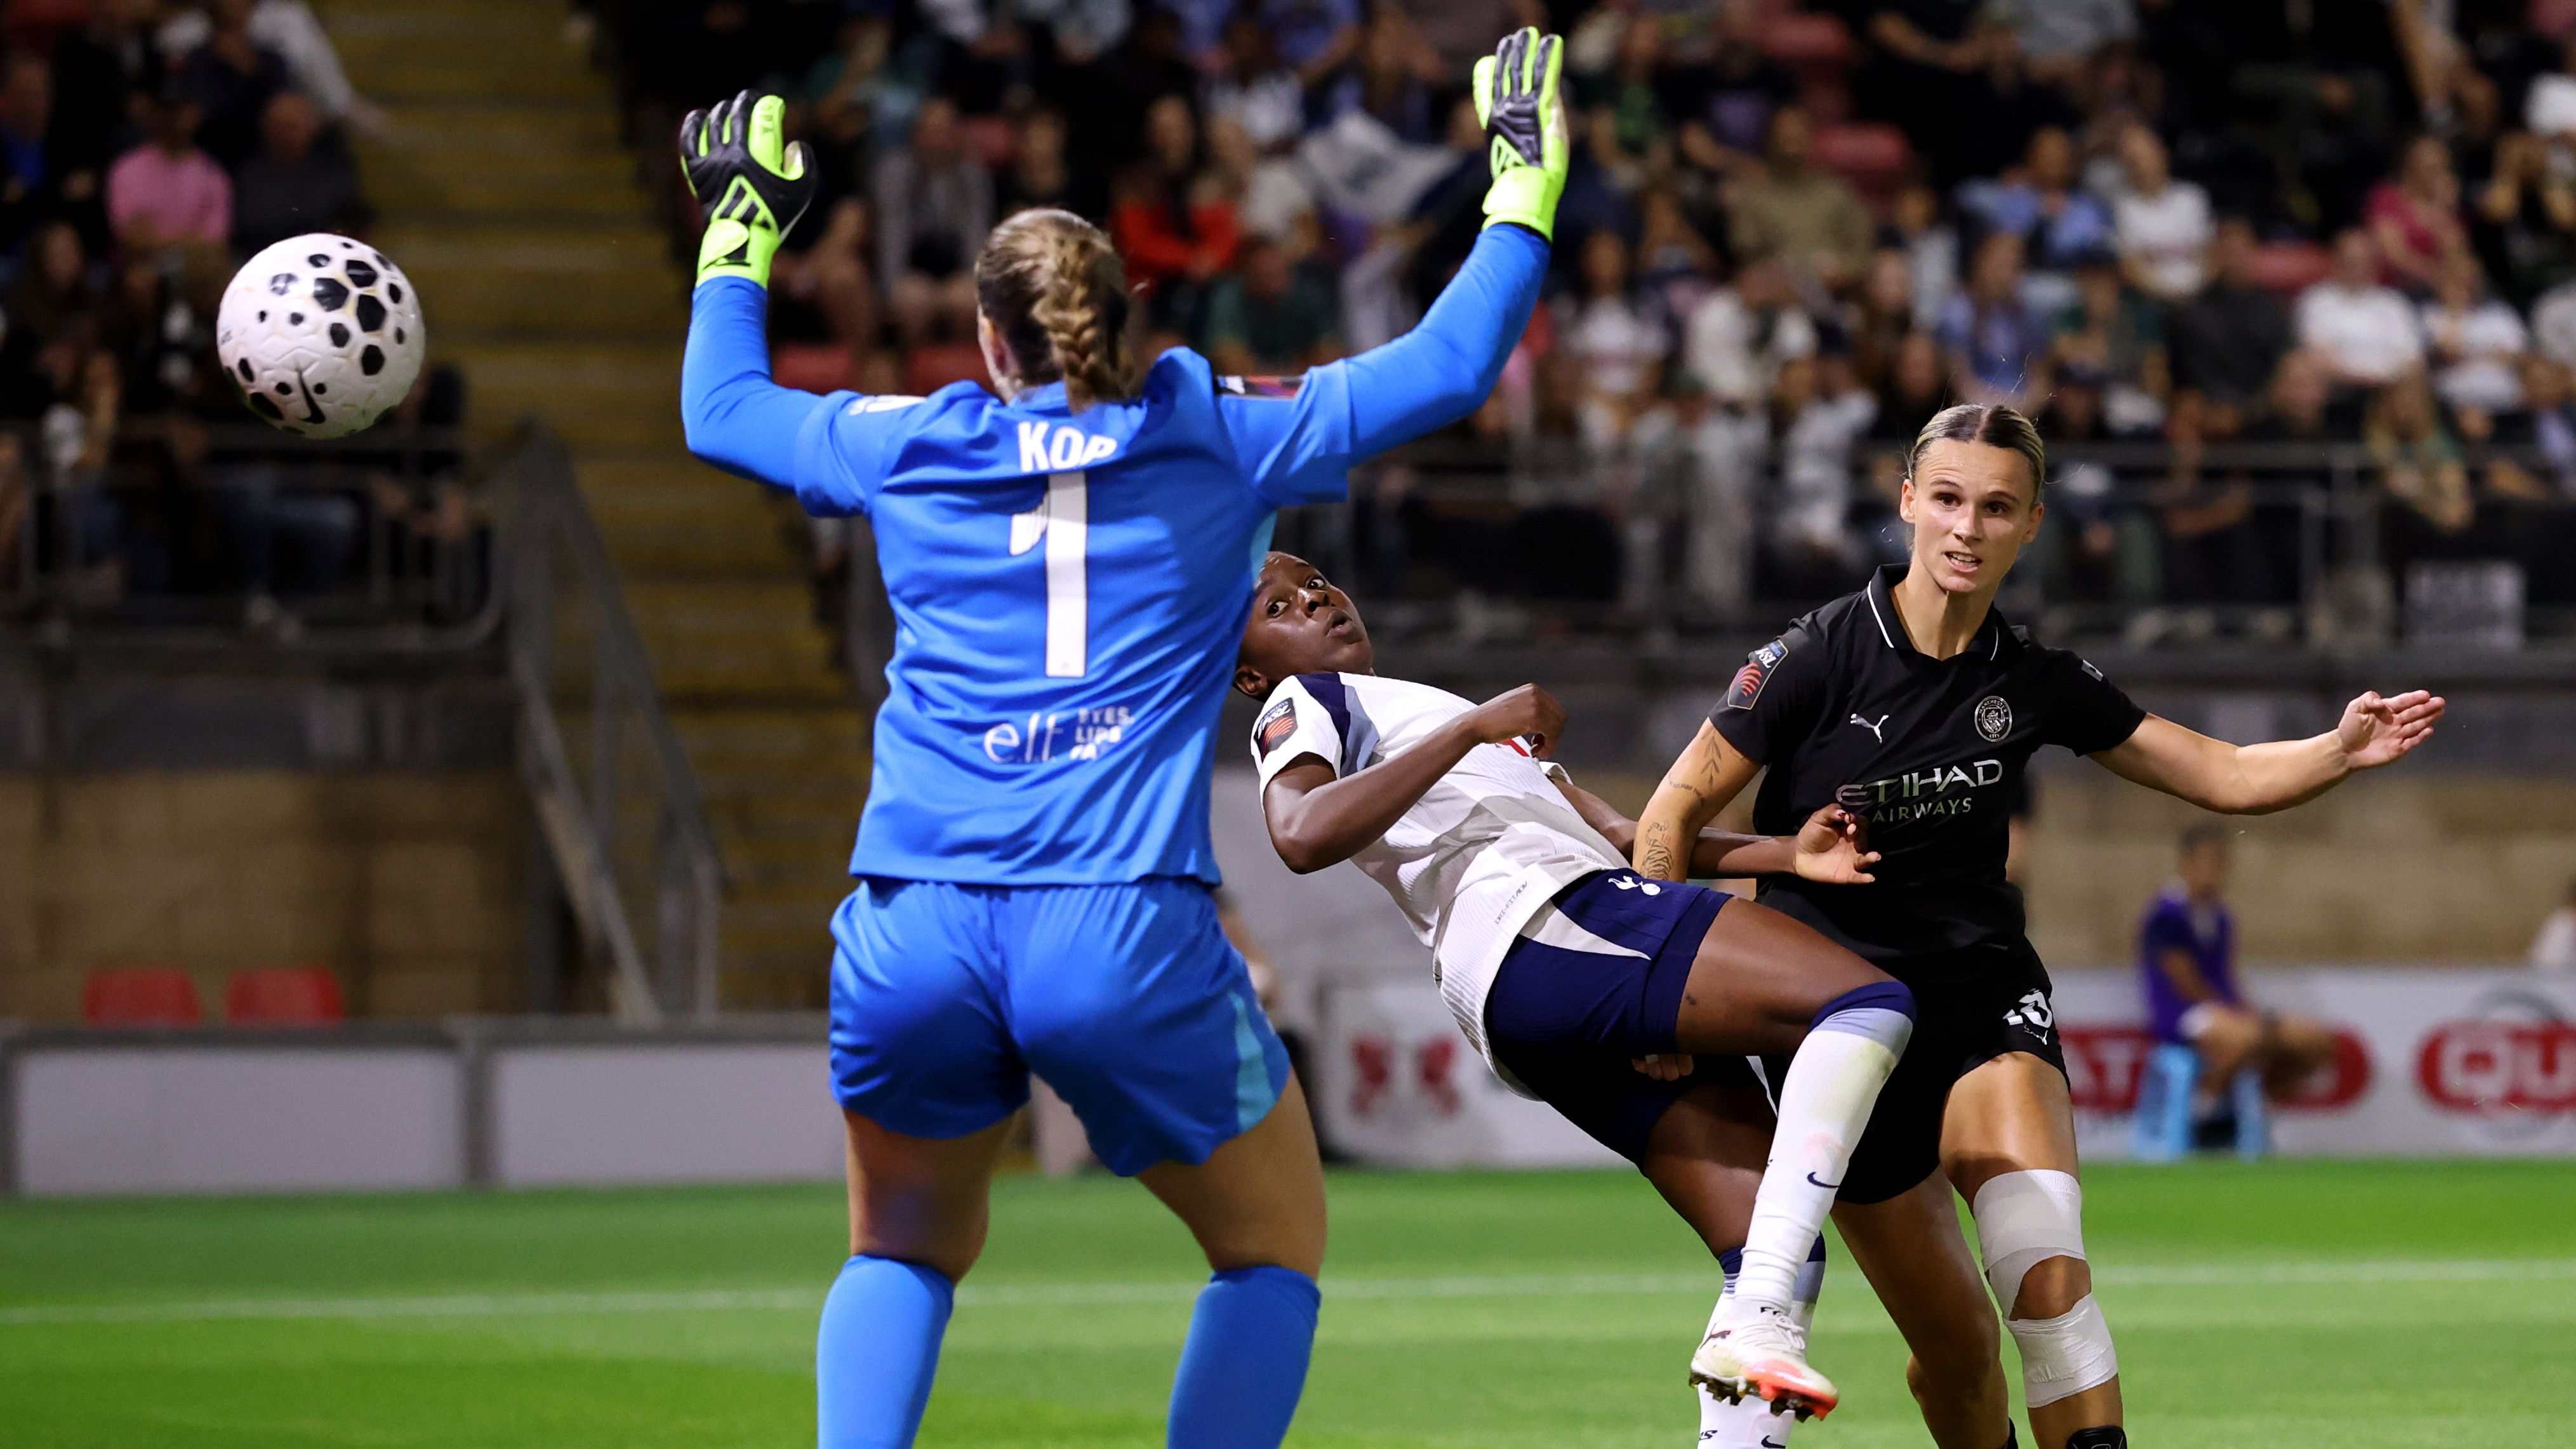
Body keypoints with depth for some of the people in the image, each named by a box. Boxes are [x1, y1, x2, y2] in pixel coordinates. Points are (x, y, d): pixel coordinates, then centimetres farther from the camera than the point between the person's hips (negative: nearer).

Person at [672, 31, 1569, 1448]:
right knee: (1274, 1245, 18)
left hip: (911, 933, 2)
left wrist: (739, 235, 46)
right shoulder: (1222, 442, 8)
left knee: (904, 1250, 25)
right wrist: (1526, 180, 29)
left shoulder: (905, 450, 14)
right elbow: (1449, 364, 16)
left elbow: (719, 408, 33)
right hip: (1125, 930, -2)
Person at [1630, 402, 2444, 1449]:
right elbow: (1676, 813, -6)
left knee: (2044, 1264, -27)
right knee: (1955, 1343, 0)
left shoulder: (2037, 684, -1)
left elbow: (2227, 776, 4)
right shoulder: (1820, 658, -11)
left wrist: (2341, 752, -14)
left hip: (1987, 1001, 2)